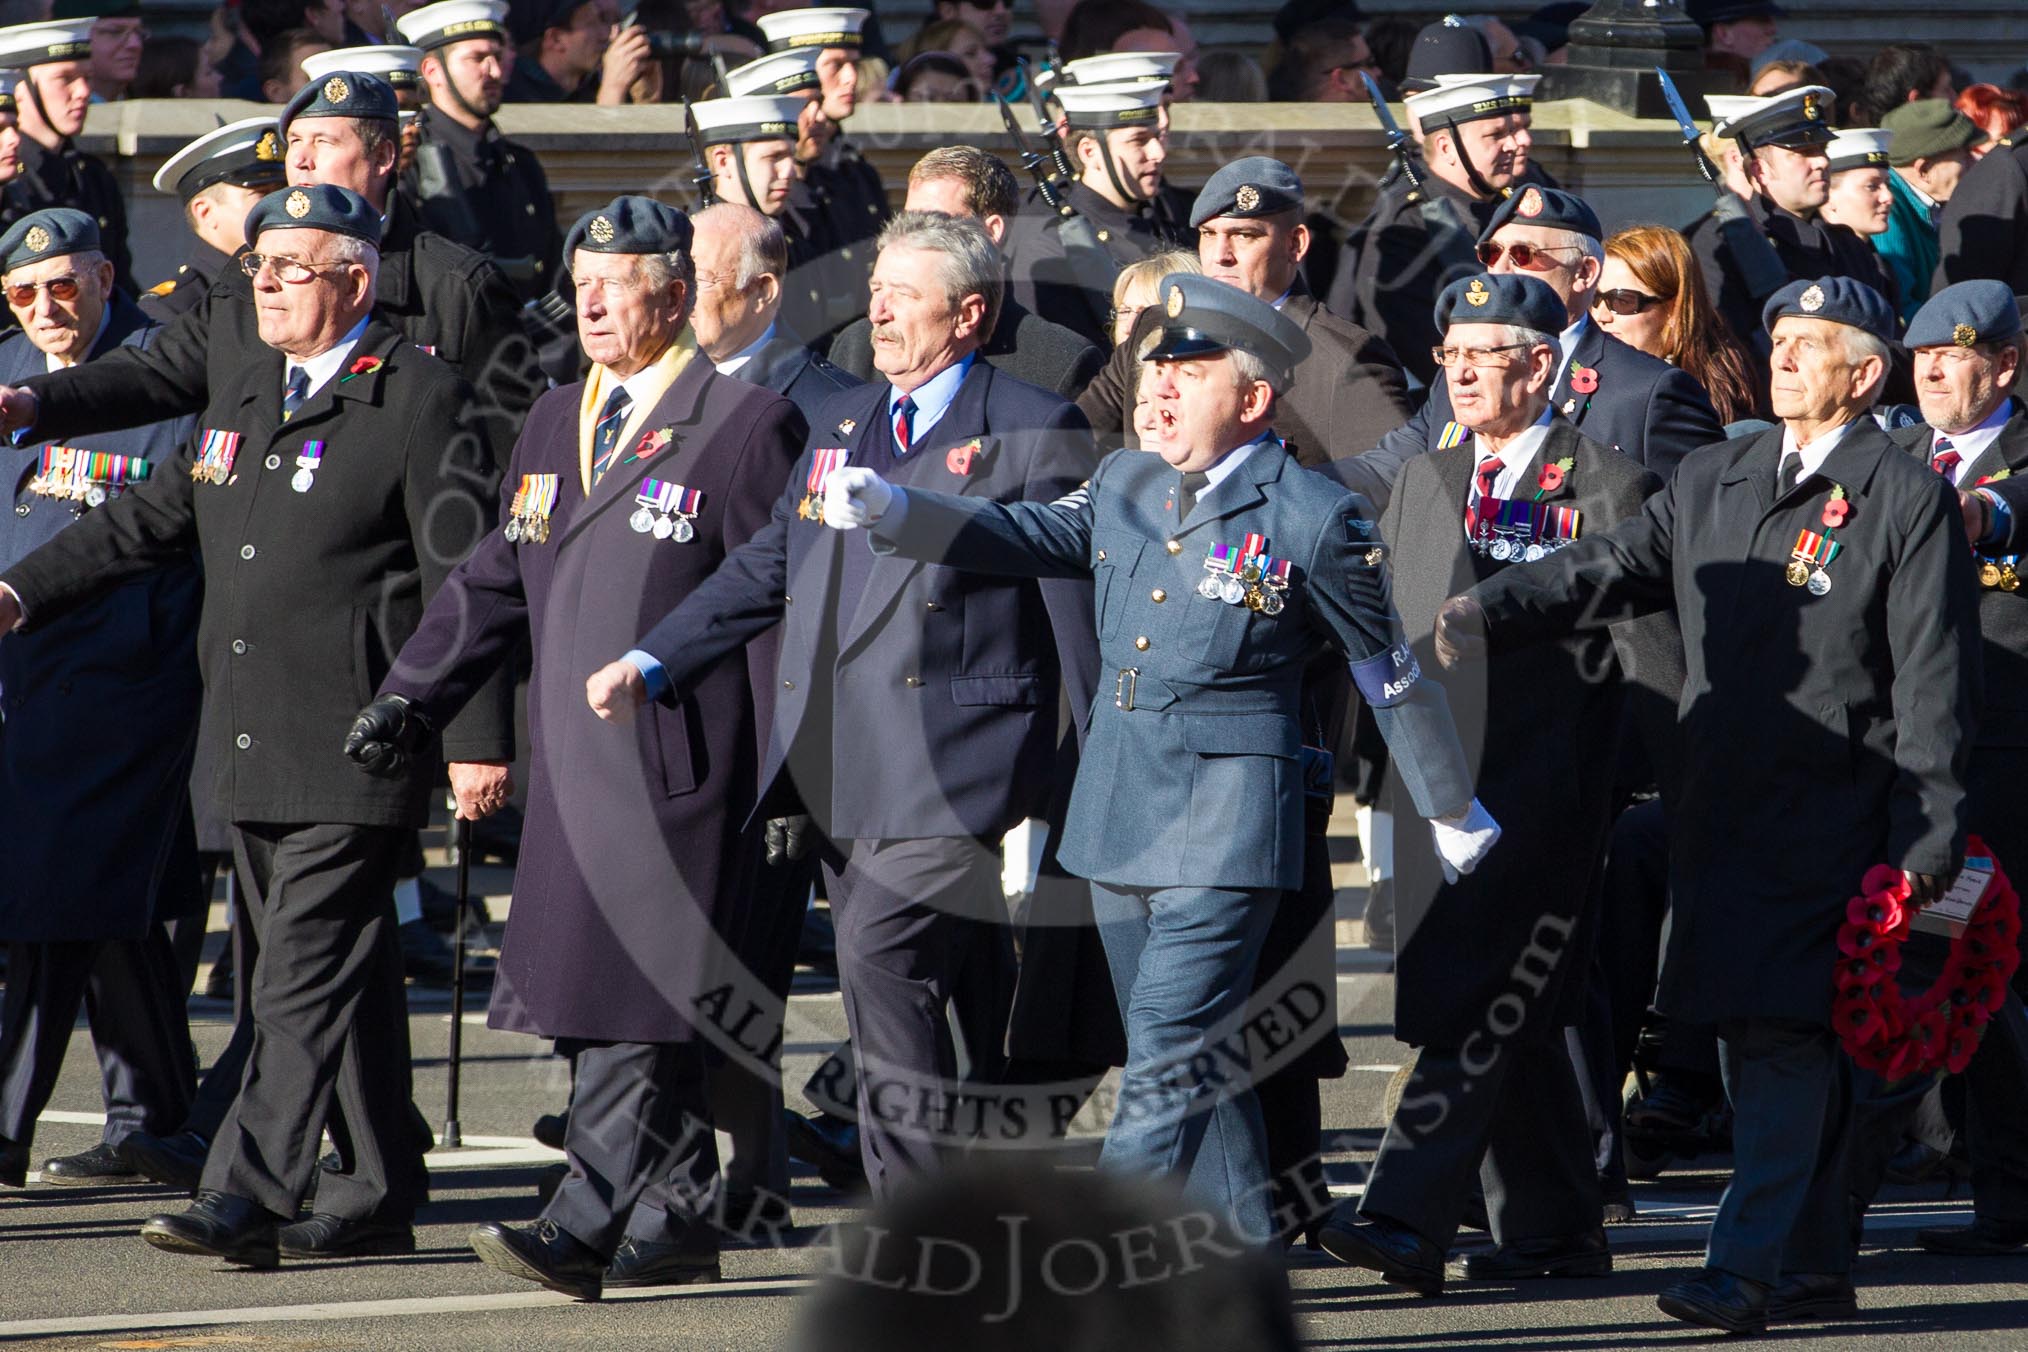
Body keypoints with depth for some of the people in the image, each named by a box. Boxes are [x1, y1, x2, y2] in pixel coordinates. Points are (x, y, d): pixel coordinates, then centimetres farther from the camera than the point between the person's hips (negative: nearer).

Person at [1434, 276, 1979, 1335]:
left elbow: (1933, 683, -6)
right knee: (1755, 1036, 9)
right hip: (1721, 810, 6)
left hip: (1831, 818, -6)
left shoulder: (1909, 500, -4)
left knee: (1786, 1035, -12)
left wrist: (1925, 845, -10)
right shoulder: (1714, 482, 14)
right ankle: (1814, 1267, 18)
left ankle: (1746, 1267, -15)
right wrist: (1488, 614, -11)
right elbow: (1614, 568, 6)